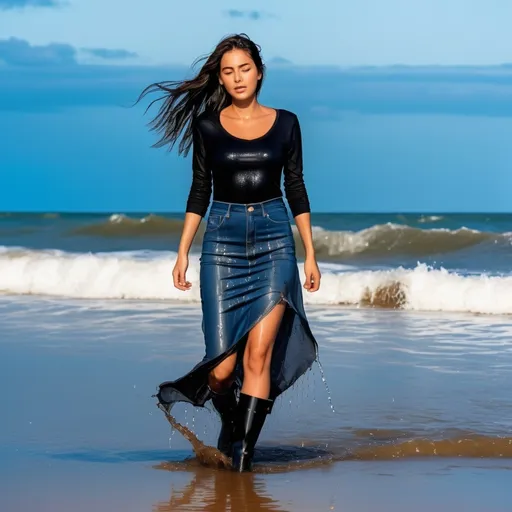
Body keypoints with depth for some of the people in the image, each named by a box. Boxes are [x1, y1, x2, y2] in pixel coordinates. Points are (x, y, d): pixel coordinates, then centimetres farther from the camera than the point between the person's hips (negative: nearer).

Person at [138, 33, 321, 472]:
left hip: (275, 241, 0)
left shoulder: (285, 123, 5)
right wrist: (182, 253, 4)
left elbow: (296, 189, 9)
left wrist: (310, 254, 6)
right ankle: (230, 424, 25)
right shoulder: (207, 126, 5)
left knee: (258, 351, -14)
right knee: (223, 363, -4)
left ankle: (244, 449, -9)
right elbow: (199, 192, 9)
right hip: (223, 242, 0)